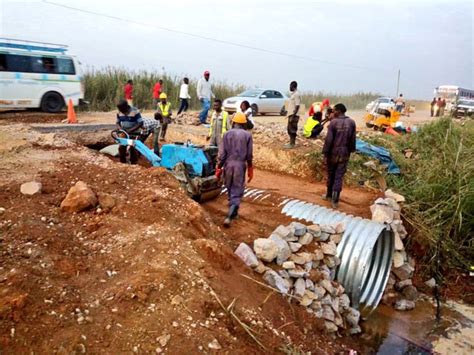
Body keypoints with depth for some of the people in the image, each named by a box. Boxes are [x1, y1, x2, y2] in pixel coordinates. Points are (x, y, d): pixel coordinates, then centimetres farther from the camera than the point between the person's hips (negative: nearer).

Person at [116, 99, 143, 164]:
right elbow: (118, 122, 12)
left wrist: (131, 130, -27)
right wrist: (120, 128, -11)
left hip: (134, 134, -5)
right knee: (121, 148, 0)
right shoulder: (119, 113, -1)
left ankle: (133, 164, 12)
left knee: (133, 149, -1)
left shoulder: (135, 111, -17)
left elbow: (141, 123, -20)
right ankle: (122, 163, 15)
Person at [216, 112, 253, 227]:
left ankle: (234, 212, 35)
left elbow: (222, 153, -3)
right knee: (237, 192, 1)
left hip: (228, 164, 2)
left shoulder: (227, 134, 0)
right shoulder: (247, 135, -2)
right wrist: (250, 169, 9)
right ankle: (229, 217, -12)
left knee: (230, 189, 20)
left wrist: (218, 168, 4)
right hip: (240, 165, -2)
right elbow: (249, 155, -1)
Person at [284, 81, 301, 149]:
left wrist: (293, 116, -23)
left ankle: (292, 144, 2)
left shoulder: (296, 94, -16)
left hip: (293, 115, -10)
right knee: (290, 130, 14)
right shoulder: (293, 94, 15)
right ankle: (291, 143, 22)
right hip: (291, 115, 10)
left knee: (292, 130, -4)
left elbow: (297, 106, -21)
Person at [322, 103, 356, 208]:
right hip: (344, 153, 2)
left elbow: (328, 139, -13)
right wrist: (350, 151, 15)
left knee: (331, 174, 14)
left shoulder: (333, 122, -12)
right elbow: (353, 139, 4)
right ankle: (335, 200, 2)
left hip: (333, 152, -2)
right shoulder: (351, 122, 0)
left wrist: (325, 153, -8)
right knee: (339, 176, 2)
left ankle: (329, 195, 30)